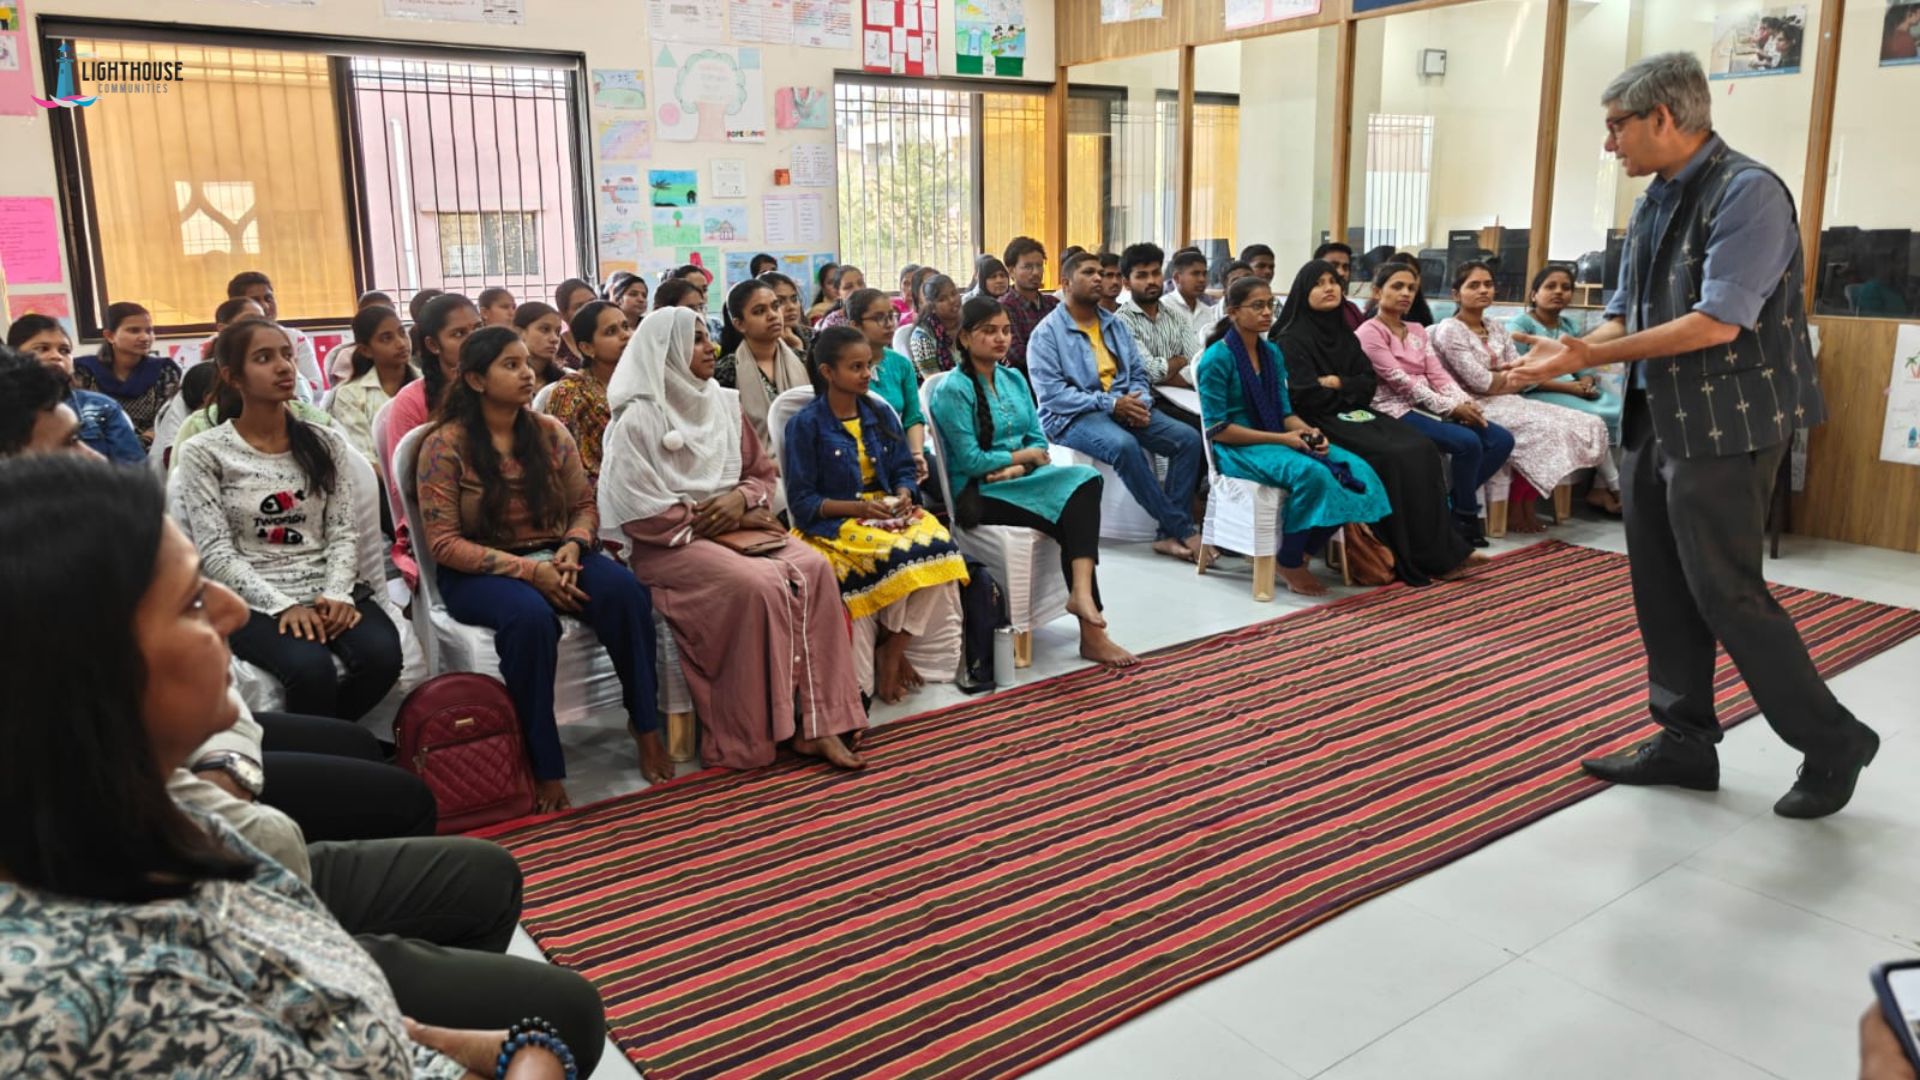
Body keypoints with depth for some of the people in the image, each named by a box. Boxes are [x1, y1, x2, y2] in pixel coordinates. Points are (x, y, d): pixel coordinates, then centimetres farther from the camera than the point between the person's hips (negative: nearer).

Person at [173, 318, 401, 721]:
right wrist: (282, 605, -18)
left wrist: (337, 593, -12)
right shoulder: (203, 454, 0)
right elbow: (216, 554, -6)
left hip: (327, 591, 4)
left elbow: (344, 531, 6)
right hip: (253, 601, -3)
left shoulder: (324, 443, 11)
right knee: (311, 668, -34)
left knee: (382, 655, -27)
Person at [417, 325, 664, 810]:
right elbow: (443, 542, -10)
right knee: (530, 616, -38)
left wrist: (572, 547, -12)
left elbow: (585, 505, 13)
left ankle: (645, 725, -17)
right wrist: (529, 570, -21)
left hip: (555, 558, 4)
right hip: (480, 573, -3)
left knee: (625, 591, -29)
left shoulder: (550, 432, 6)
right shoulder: (445, 445, -6)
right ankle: (544, 766, -27)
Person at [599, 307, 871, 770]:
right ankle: (758, 734, -20)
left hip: (735, 528, 6)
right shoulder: (639, 419, -7)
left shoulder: (724, 404, 12)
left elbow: (761, 473, 17)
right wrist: (703, 518, -11)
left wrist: (741, 498, -5)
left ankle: (817, 720, -22)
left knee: (814, 569, -21)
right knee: (756, 585, -33)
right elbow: (636, 511, -13)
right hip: (671, 542, -6)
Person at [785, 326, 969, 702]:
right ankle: (894, 654, -9)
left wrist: (903, 495, -10)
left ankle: (892, 653, -11)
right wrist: (859, 508, -18)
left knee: (941, 543, -26)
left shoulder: (880, 415, 13)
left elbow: (905, 469, 14)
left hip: (889, 510, 5)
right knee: (903, 555, -34)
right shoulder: (806, 425, -4)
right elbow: (802, 502, -7)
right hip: (833, 522, -5)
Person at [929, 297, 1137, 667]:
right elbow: (970, 461, -12)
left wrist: (1016, 468, -11)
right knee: (1075, 514, -27)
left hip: (1020, 481, 6)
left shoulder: (1014, 379, 15)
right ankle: (1091, 632, -28)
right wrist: (1025, 455, -3)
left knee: (1085, 481, -26)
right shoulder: (953, 390, -7)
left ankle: (1081, 590, -39)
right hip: (979, 494, -6)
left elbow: (1039, 443, 11)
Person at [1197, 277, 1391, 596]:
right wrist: (1281, 439, -17)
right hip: (1237, 449, -7)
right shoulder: (1217, 359, -10)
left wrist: (1310, 432, -10)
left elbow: (1285, 413, 13)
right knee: (1311, 473, -33)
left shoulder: (1272, 354, 11)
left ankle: (1304, 555, -2)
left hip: (1278, 440, 7)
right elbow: (1217, 429, -14)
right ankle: (1289, 563, -12)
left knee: (1356, 469, -14)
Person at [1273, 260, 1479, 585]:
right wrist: (1349, 392, -2)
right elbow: (1305, 395, -16)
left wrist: (1337, 383, -9)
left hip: (1352, 415, 7)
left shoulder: (1344, 334, 16)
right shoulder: (1291, 339, -6)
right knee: (1394, 458, -26)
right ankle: (1414, 559, -17)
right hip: (1320, 422, -7)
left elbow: (1370, 383, 9)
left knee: (1421, 450, -16)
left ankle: (1441, 549, -15)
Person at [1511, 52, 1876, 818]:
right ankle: (1684, 740, 24)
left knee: (1726, 593, -3)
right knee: (1663, 590, 11)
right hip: (1656, 422, 8)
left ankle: (1832, 744, 15)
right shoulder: (1654, 203, 11)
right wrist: (1567, 352, -6)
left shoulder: (1747, 193, -15)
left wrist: (1593, 356, -21)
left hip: (1726, 427, -8)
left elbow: (1718, 323, -23)